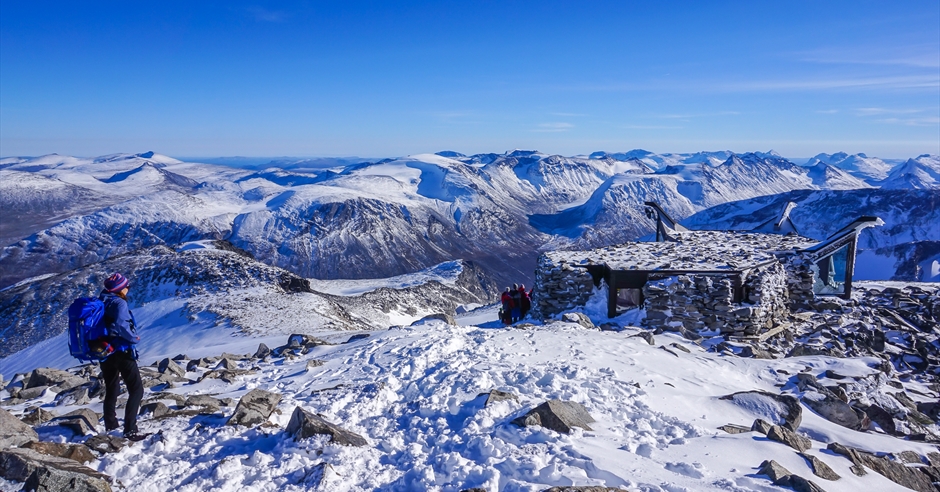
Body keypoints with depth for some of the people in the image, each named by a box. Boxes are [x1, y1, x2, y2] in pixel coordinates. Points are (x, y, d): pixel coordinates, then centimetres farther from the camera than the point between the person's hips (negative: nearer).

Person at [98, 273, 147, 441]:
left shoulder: (100, 302, 11)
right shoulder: (118, 303, -14)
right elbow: (120, 325, -30)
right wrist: (134, 338, -16)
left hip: (105, 352, 8)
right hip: (121, 352, -8)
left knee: (111, 391, 21)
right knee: (136, 390, -4)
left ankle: (110, 427, 31)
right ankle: (130, 430, -11)